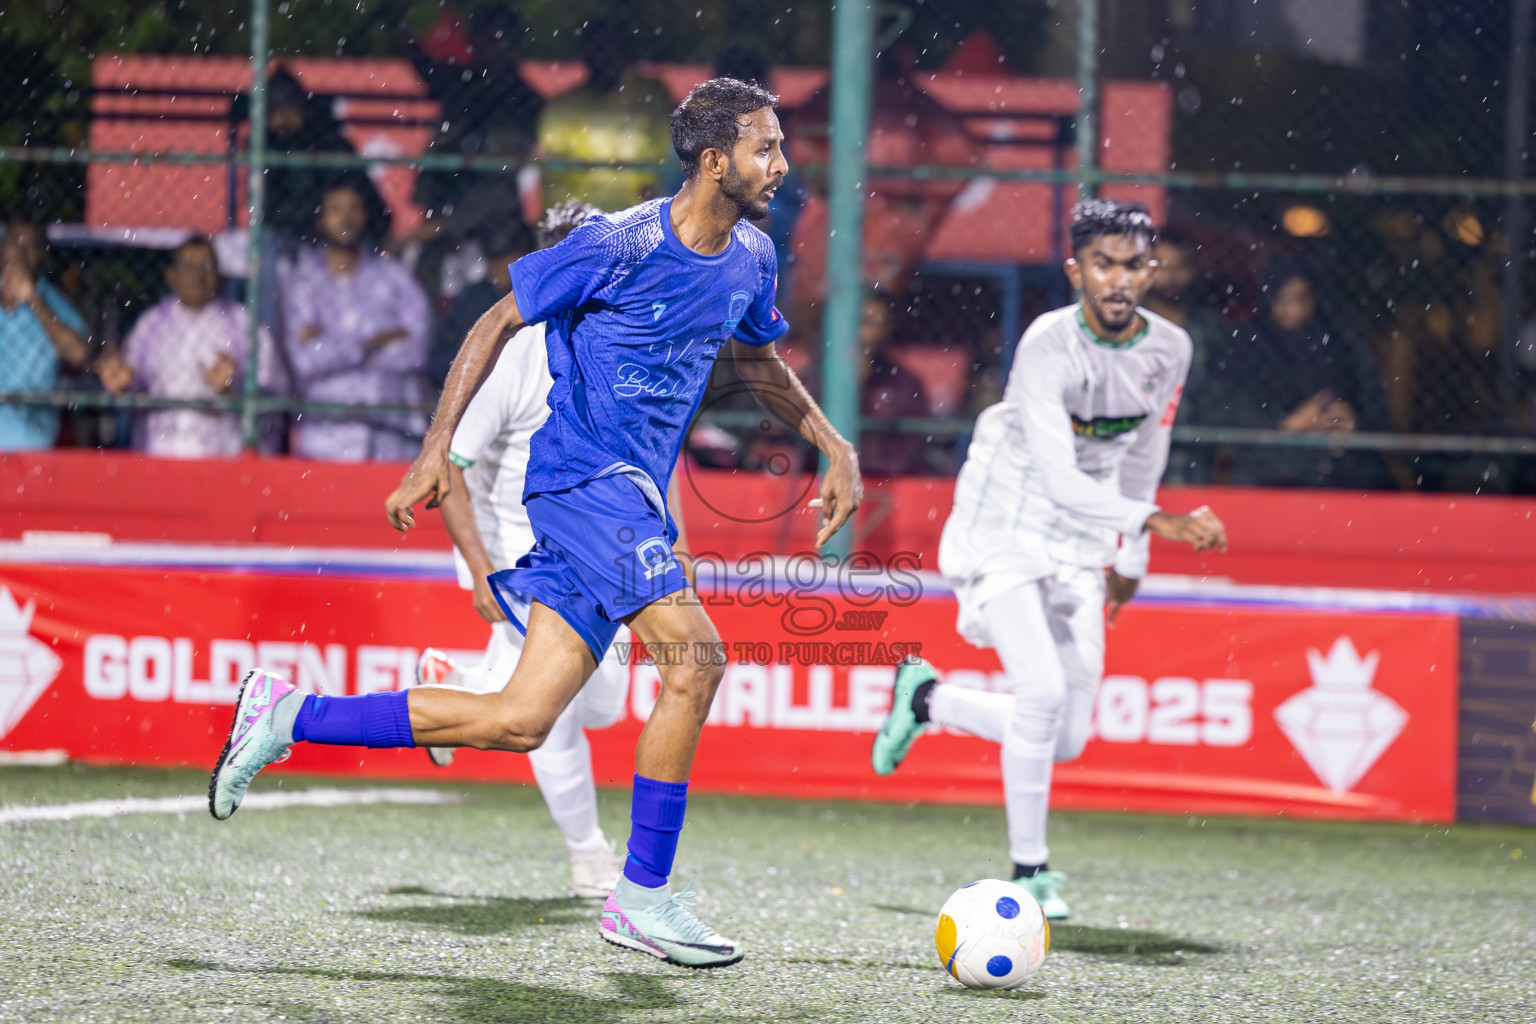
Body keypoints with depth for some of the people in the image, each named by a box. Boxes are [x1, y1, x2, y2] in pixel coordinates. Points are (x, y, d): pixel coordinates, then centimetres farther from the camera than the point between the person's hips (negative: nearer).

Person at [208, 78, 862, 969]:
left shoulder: (751, 259, 9)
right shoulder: (620, 244, -13)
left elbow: (760, 360, 29)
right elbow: (497, 324, -6)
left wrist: (835, 447, 20)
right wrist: (438, 450, -10)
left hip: (632, 494, 8)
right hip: (585, 473, -8)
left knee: (521, 721, 0)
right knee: (697, 655, -22)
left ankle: (290, 716, 10)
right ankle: (644, 897, -14)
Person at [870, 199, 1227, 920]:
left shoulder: (1168, 350, -3)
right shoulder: (1049, 349, -23)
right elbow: (1061, 481, -33)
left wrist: (1131, 559, 21)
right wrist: (1159, 522, -42)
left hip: (1079, 549, 6)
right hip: (1003, 531, -6)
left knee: (1066, 742, 2)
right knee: (1043, 692, -25)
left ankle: (926, 698, 27)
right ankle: (1027, 872, -10)